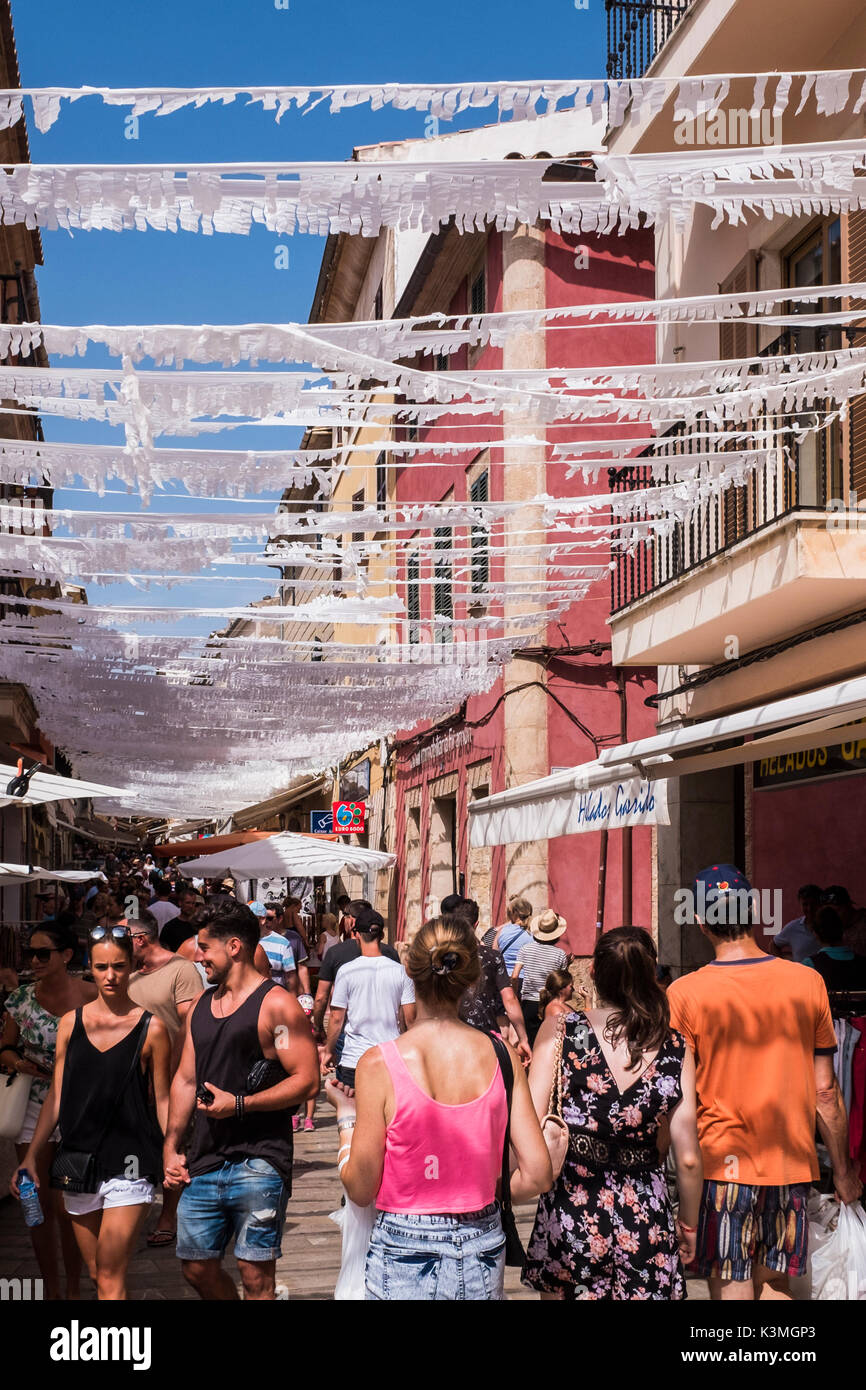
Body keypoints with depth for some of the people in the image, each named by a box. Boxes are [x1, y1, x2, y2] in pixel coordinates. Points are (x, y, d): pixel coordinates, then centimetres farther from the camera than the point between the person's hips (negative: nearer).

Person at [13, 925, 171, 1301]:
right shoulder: (71, 1023, 6)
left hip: (128, 1164, -4)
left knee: (110, 1280, -9)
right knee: (96, 1274, 12)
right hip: (78, 1159, 4)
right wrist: (30, 1157, 7)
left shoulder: (151, 1028, -3)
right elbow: (56, 1096, 10)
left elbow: (162, 1100, 3)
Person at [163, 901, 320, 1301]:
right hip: (204, 1163, 7)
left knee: (255, 1276, -2)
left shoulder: (275, 1005, -8)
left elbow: (307, 1080, -14)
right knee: (196, 1267, 12)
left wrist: (239, 1105, -17)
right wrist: (171, 1147, 13)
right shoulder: (200, 1005, 14)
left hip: (258, 1163, -7)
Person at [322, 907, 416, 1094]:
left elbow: (337, 1018, -3)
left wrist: (328, 1051, 11)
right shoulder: (400, 971, -1)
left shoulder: (346, 971, -6)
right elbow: (410, 1019, 2)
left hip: (354, 1060, -2)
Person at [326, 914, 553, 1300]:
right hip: (482, 1253, 3)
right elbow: (537, 1175, -6)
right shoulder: (502, 1057, -7)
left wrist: (346, 1116, 6)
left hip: (404, 1255, -2)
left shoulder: (379, 1064, -15)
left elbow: (361, 1190, -10)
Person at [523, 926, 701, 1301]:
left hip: (569, 1216, -1)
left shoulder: (559, 1031, -8)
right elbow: (688, 1157, 0)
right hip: (646, 1226, 1)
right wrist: (688, 1224, 14)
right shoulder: (676, 1050, -3)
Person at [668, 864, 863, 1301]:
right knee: (775, 1285, 16)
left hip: (722, 1163, -3)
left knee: (732, 1288, 4)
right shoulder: (808, 983, -2)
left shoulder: (684, 994, -10)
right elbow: (825, 1090, 3)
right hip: (791, 1164, 3)